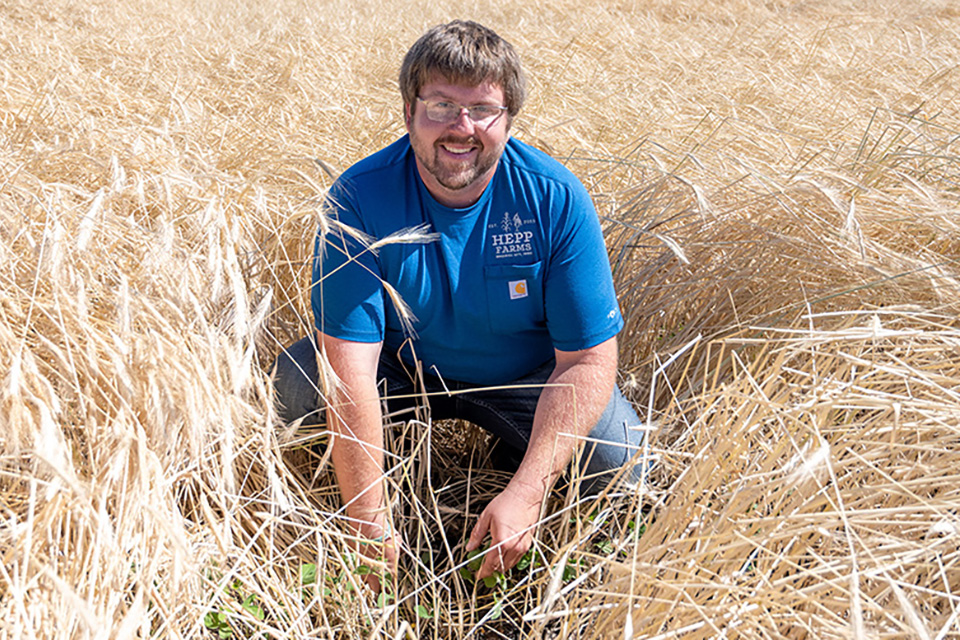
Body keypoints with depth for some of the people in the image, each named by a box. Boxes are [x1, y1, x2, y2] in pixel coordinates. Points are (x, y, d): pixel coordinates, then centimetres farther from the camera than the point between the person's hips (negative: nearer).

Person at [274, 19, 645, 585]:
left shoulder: (555, 198, -22)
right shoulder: (360, 200, -23)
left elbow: (587, 359, -21)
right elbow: (350, 372, -28)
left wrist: (527, 492, -31)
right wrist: (370, 527, -32)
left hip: (526, 378, 0)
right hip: (402, 368, 0)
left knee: (618, 459, -23)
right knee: (299, 380, -26)